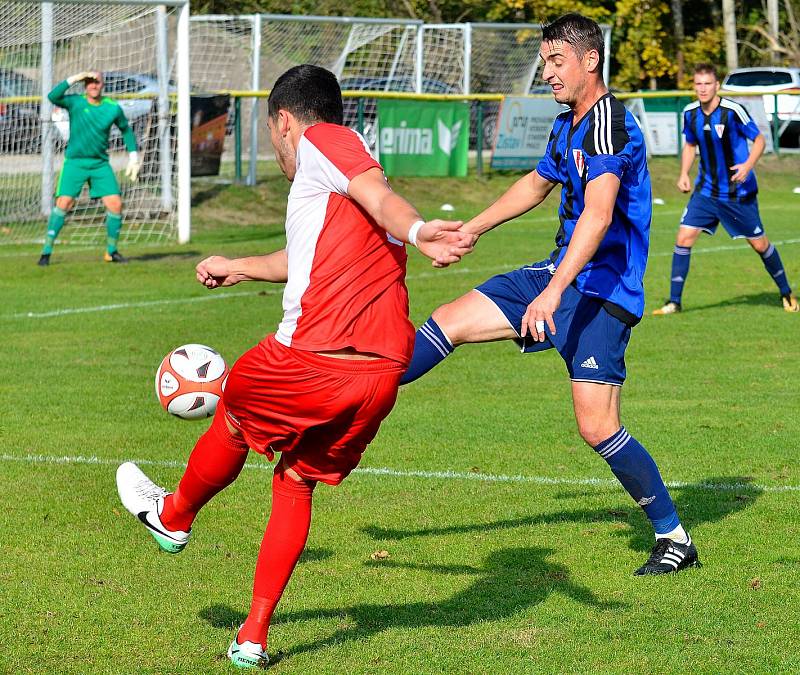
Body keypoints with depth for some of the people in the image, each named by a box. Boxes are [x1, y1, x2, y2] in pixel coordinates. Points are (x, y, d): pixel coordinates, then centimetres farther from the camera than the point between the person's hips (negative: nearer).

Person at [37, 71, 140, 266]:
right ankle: (47, 251, -6)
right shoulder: (75, 102, -5)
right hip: (74, 162, -2)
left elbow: (126, 129, 16)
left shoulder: (113, 108, 0)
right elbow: (53, 97, -24)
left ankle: (111, 251, 10)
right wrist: (73, 79, -26)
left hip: (100, 164, 2)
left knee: (115, 204, -7)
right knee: (63, 203, -14)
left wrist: (133, 156, 10)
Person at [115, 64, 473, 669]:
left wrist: (417, 233, -39)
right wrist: (237, 269, 61)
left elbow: (377, 193, -19)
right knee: (296, 483, 21)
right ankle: (254, 637, 20)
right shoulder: (350, 162, 27)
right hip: (383, 372, 7)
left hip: (312, 359, -7)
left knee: (235, 417, 23)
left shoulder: (321, 141, 2)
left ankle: (174, 517, 48)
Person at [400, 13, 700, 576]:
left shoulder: (610, 124, -18)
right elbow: (536, 185, 32)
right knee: (452, 320, 8)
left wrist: (553, 292, -40)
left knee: (597, 426, -14)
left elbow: (598, 217, -31)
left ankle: (674, 537, -2)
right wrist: (471, 230, 39)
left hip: (602, 290, -9)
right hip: (562, 274, 9)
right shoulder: (568, 126, 12)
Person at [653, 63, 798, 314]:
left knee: (759, 244, 5)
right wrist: (684, 173, 1)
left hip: (739, 192, -4)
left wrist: (748, 165, -27)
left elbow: (759, 140, -10)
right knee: (684, 237, -9)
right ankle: (674, 301, -1)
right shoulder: (691, 113, -2)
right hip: (706, 190, 4)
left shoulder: (732, 111, -18)